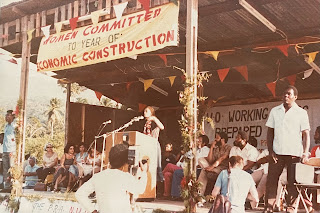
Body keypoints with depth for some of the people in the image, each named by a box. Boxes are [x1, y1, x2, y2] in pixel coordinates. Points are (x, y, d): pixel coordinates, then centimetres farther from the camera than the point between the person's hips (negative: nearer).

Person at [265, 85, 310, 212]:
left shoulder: (301, 113, 5)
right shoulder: (275, 111, 11)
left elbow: (306, 134, 1)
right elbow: (270, 132, 11)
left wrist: (305, 153, -10)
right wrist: (270, 151, 0)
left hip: (294, 153, -2)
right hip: (277, 152, 2)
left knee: (293, 182, 1)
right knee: (271, 180, -1)